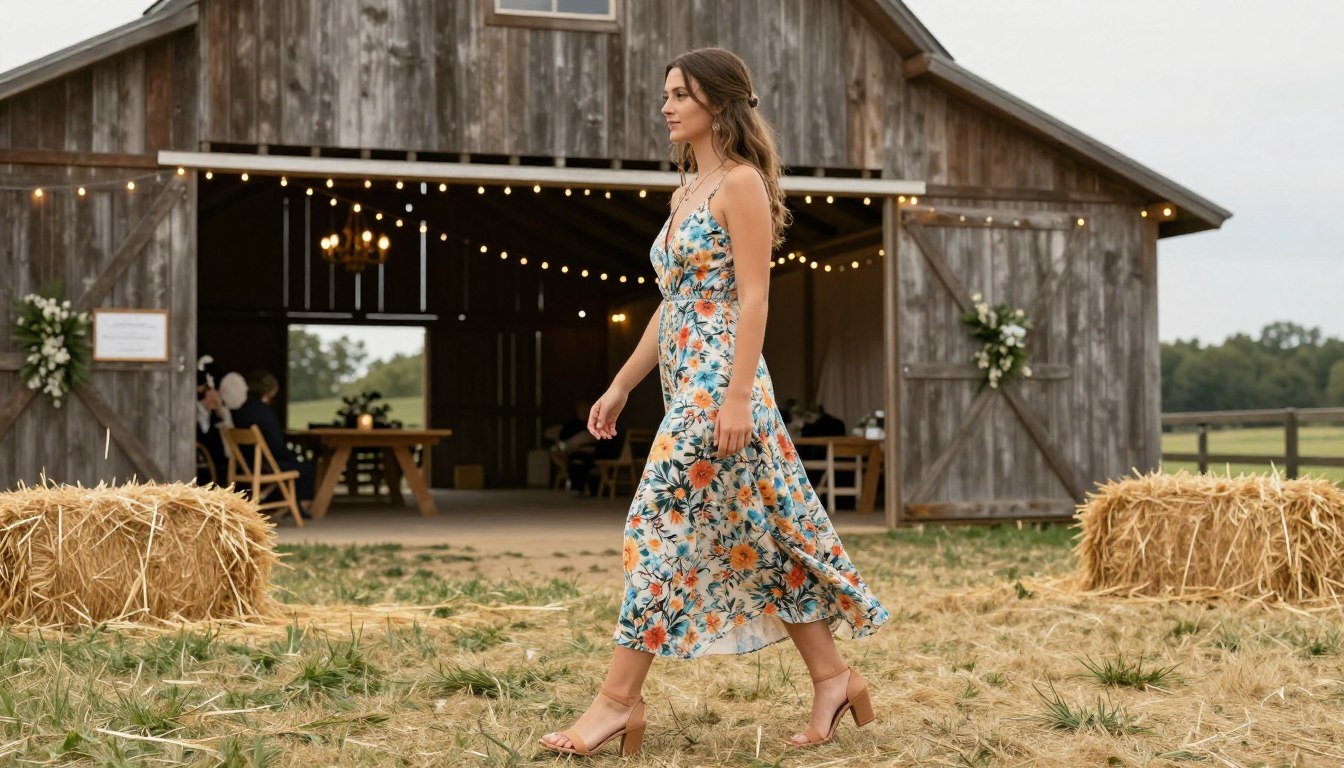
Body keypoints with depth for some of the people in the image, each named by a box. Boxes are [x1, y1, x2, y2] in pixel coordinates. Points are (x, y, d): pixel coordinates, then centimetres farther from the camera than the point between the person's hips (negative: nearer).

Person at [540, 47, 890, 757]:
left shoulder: (740, 183, -8)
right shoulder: (686, 193, 18)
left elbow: (753, 297, -15)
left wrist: (737, 397, -21)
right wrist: (620, 386, 19)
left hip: (719, 383, -9)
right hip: (685, 381, 9)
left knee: (662, 525, -8)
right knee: (756, 532, 10)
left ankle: (619, 699, -2)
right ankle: (832, 676, 18)